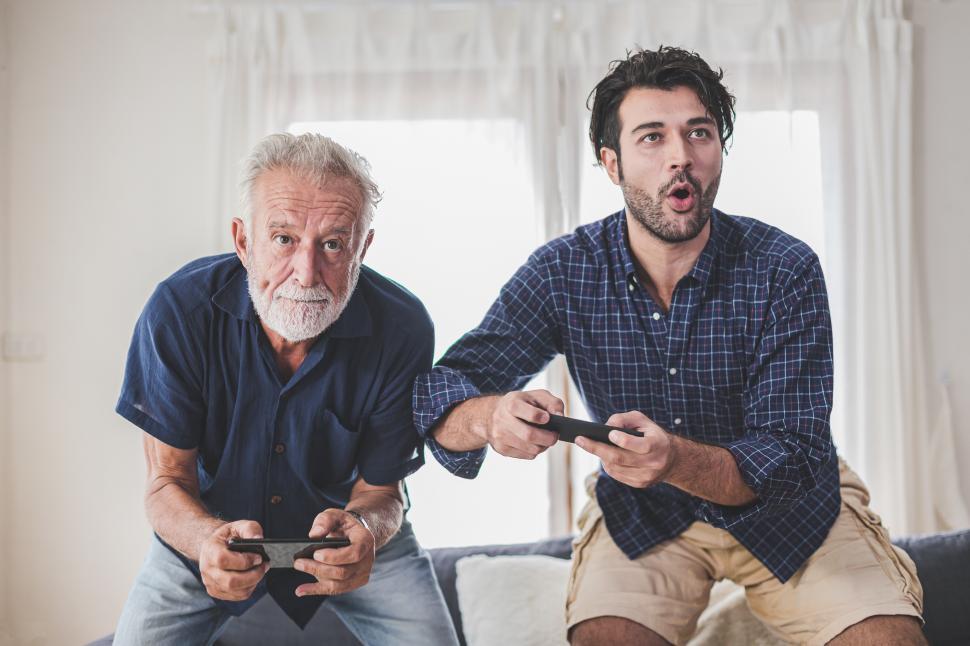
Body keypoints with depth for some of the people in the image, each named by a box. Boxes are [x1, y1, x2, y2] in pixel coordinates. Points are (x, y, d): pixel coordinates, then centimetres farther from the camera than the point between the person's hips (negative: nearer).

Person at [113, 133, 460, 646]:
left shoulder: (403, 330, -24)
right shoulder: (179, 309, -25)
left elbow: (379, 489, -15)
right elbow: (167, 481, -19)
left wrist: (364, 527, -40)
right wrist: (209, 539, -42)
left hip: (353, 530, 0)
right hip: (208, 529, 0)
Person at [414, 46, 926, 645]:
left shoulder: (785, 270, -18)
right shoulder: (562, 272, -13)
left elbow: (790, 460, -23)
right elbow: (438, 393, -14)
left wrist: (677, 459, -45)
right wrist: (491, 417, -40)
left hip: (784, 504, 0)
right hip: (641, 510, 1)